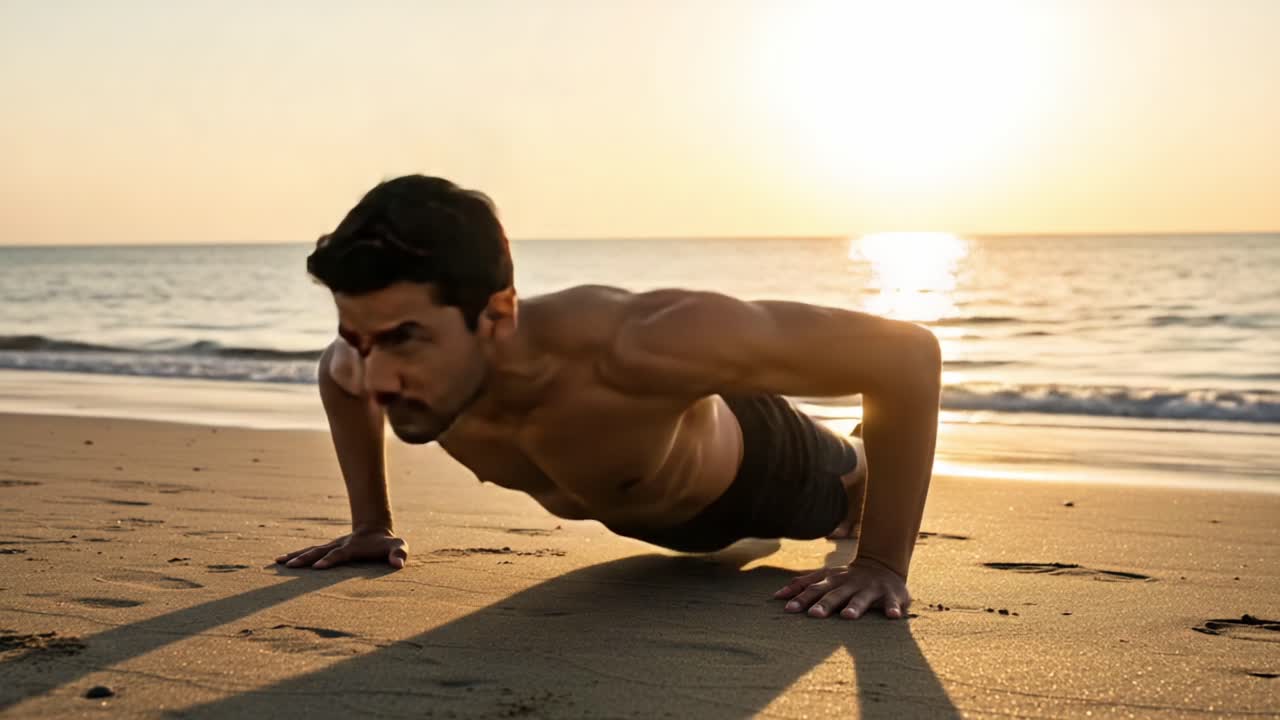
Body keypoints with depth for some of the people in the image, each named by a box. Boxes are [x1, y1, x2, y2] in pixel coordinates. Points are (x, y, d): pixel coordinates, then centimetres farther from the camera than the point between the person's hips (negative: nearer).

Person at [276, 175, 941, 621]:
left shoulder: (631, 346, -54)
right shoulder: (403, 363, -36)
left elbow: (908, 352, -46)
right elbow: (337, 373, -6)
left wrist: (882, 564, -42)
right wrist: (371, 523, -8)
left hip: (754, 466, -4)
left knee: (855, 495, 33)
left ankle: (866, 468, 68)